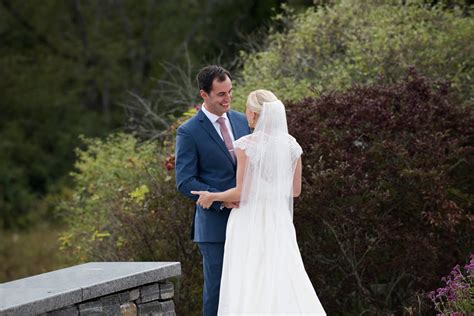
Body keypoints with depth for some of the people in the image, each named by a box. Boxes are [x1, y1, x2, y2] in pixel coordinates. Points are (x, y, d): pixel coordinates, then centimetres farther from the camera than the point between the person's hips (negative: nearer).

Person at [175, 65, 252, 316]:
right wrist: (222, 200, -21)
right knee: (217, 287, -1)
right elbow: (185, 182, -12)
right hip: (215, 224, -5)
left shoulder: (241, 121, 10)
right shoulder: (189, 132, -7)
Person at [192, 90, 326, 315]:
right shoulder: (291, 144, 4)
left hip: (250, 221, -5)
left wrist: (212, 196, 4)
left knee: (248, 286, -2)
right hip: (279, 221, 5)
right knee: (282, 283, 6)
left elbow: (242, 193, -12)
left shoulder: (246, 145, -11)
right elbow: (295, 189, 10)